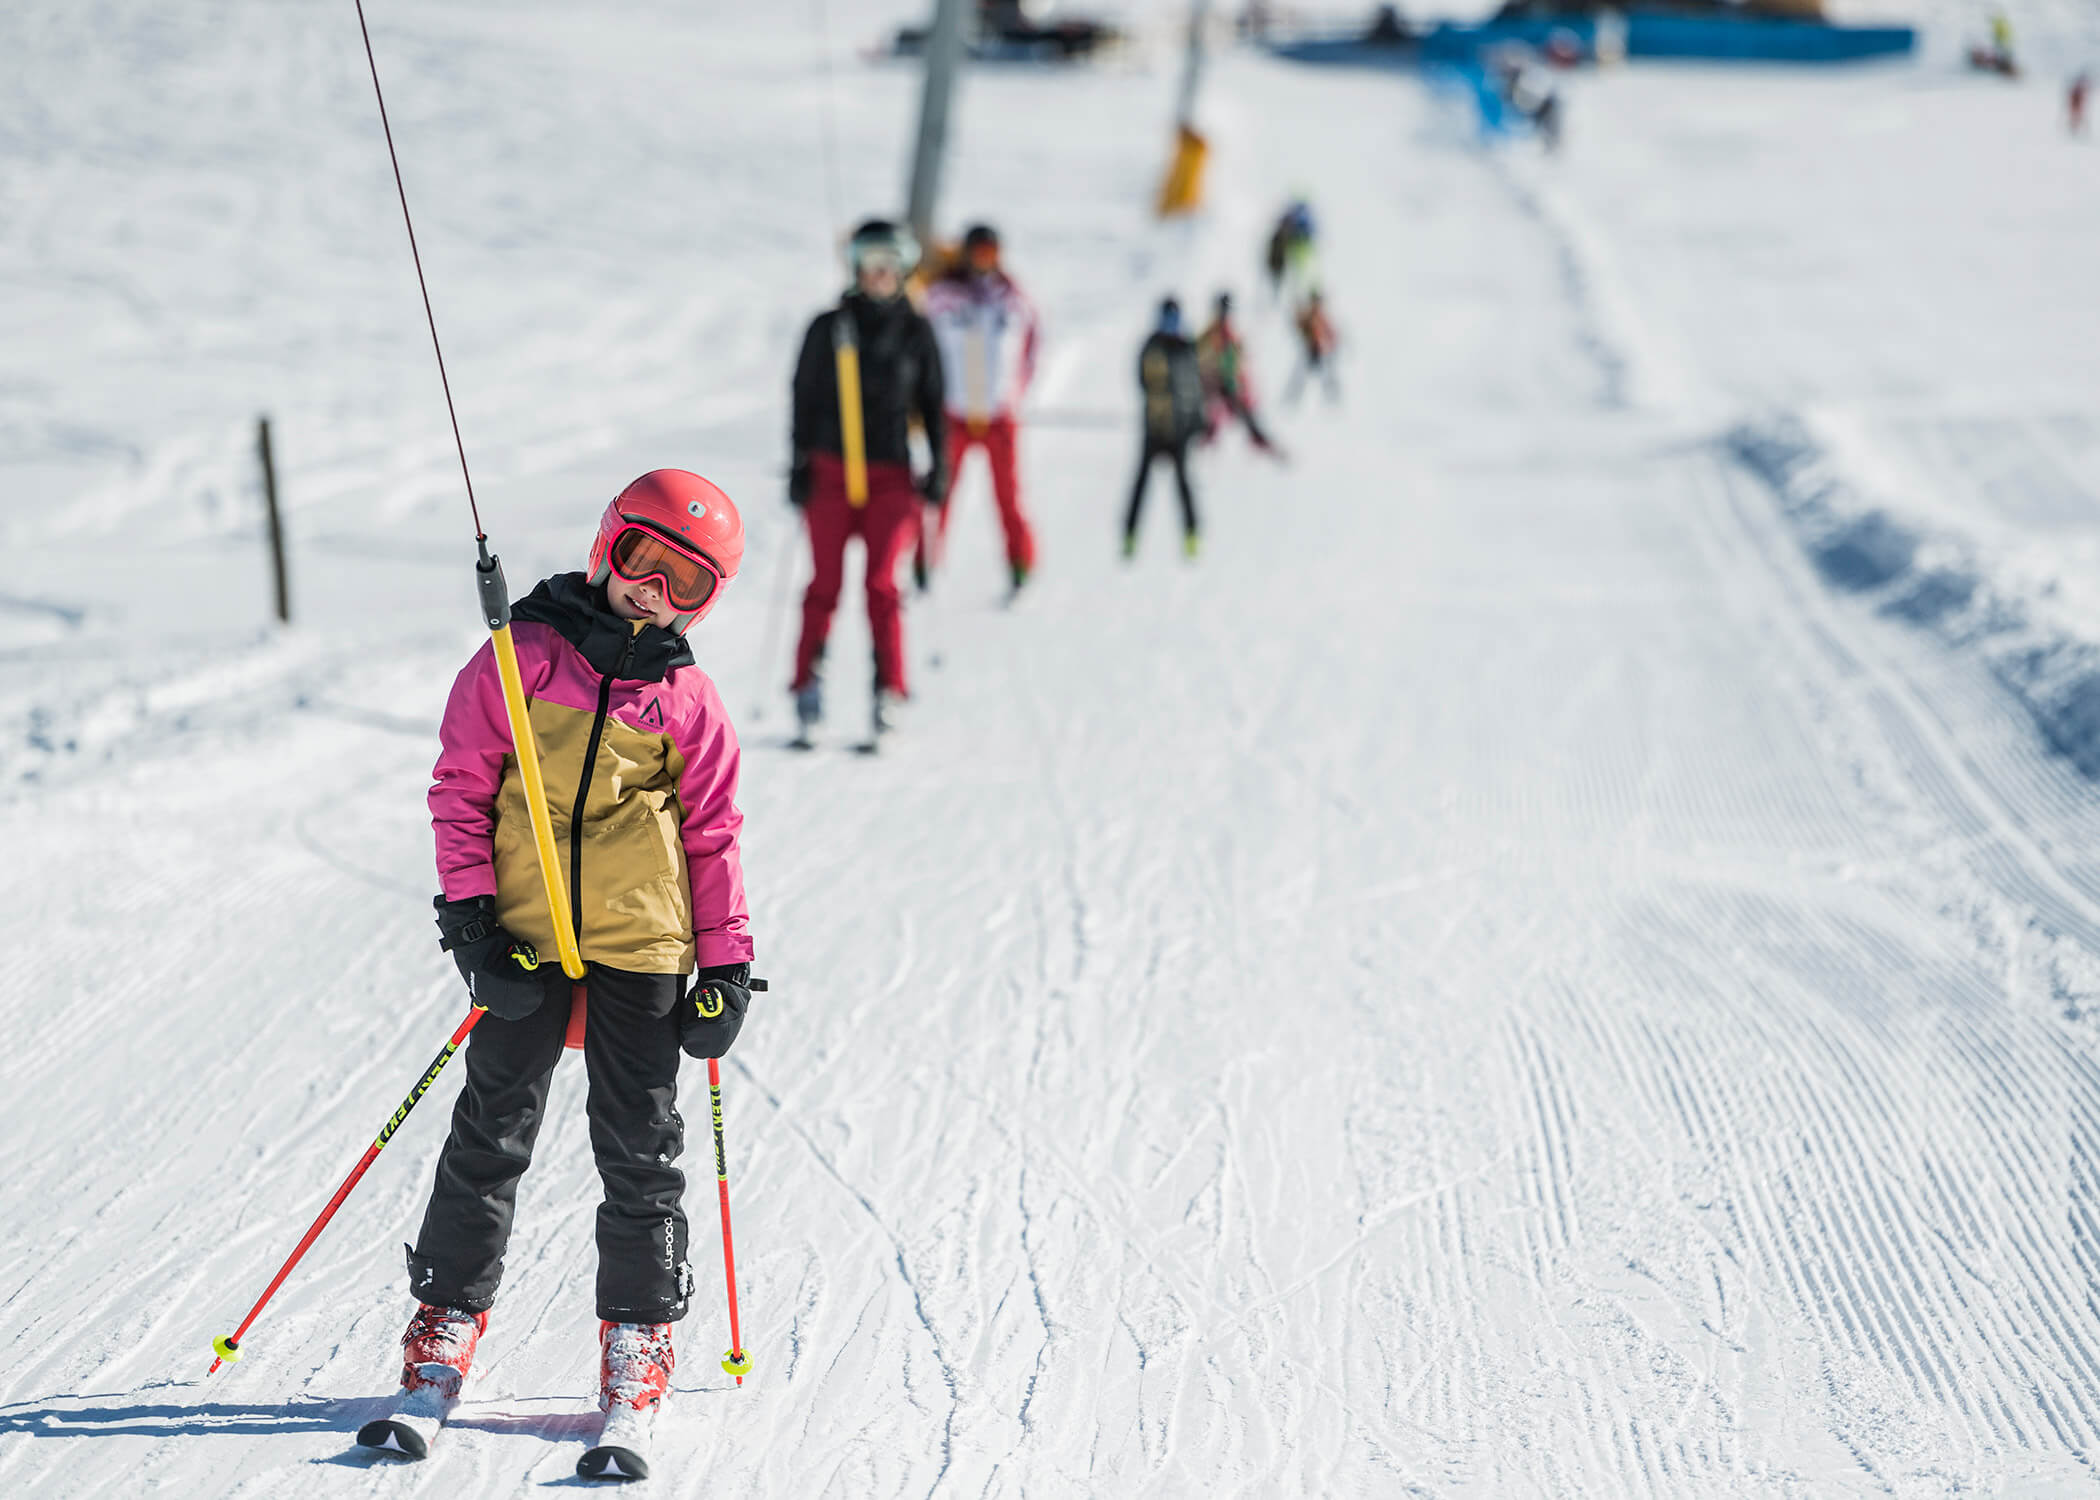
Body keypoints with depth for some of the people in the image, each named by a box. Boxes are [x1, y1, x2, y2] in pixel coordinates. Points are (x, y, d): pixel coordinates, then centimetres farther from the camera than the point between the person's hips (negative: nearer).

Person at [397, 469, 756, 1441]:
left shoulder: (689, 702, 5)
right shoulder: (523, 659, 0)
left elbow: (712, 836, 11)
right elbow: (461, 786, 2)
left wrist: (726, 963, 6)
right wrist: (470, 912, -7)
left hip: (641, 945, 1)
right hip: (524, 935, -1)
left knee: (638, 1146, 5)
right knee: (493, 1131, 4)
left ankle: (638, 1332, 15)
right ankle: (449, 1313, 15)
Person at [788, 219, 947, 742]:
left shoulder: (915, 331, 6)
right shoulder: (829, 328, 4)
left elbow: (932, 402, 12)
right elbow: (805, 397, 7)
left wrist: (939, 465, 5)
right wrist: (800, 463, 1)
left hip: (891, 473, 0)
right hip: (831, 468, 0)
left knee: (881, 584, -8)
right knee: (826, 584, -1)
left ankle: (889, 691, -4)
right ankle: (808, 684, 7)